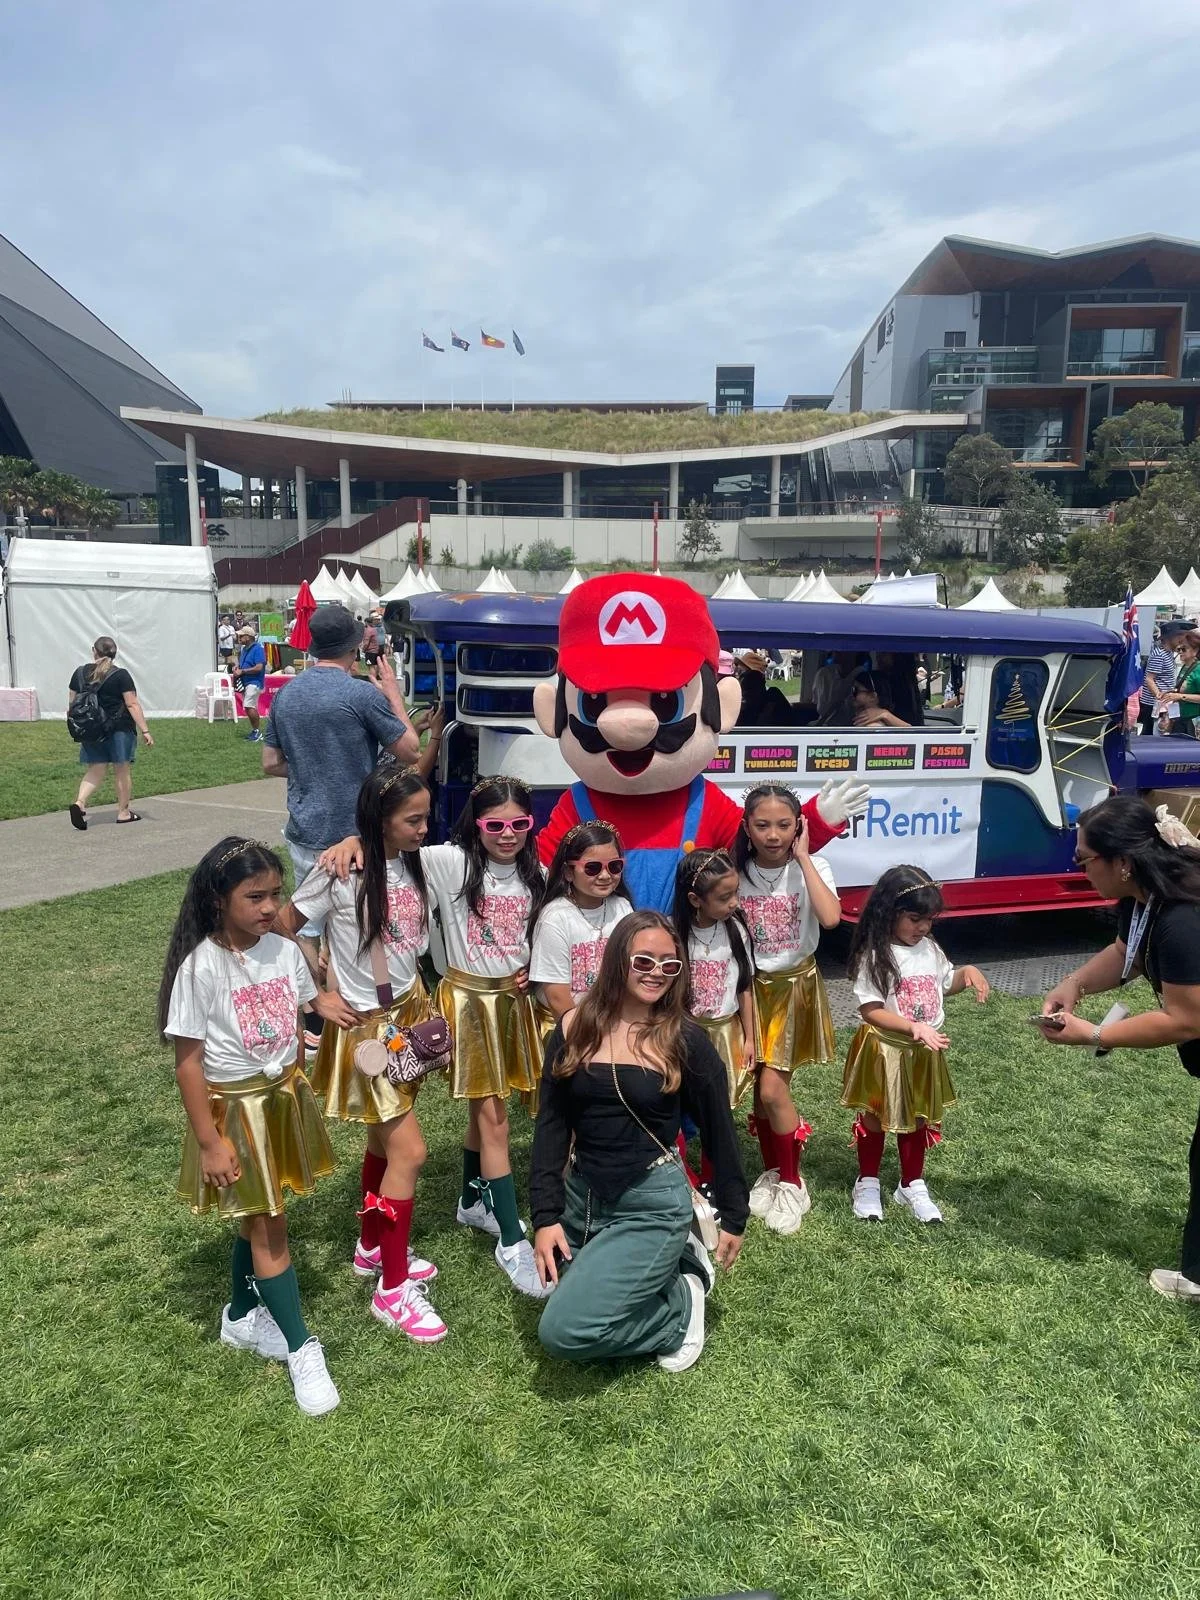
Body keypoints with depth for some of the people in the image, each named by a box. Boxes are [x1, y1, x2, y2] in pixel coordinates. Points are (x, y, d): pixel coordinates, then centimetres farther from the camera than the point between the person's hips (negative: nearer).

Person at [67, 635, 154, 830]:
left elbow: (72, 703, 10)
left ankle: (79, 802, -11)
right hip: (119, 729, -4)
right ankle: (123, 812, 15)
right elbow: (132, 704, -13)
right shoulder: (120, 675, -9)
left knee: (96, 770, 10)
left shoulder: (80, 673, 4)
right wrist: (145, 731, -12)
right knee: (122, 770, 7)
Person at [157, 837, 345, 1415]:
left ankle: (242, 1317, 42)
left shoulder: (283, 951, -6)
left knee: (261, 1218, 18)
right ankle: (301, 1348, 19)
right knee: (265, 1226, 5)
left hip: (284, 1097, 5)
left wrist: (297, 1091, 11)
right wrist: (209, 1143, -14)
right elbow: (187, 1062, -16)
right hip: (234, 1107, -5)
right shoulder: (200, 967, -21)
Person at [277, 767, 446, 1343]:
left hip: (408, 1013, 6)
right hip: (365, 1025, -6)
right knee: (409, 1150, -5)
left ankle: (372, 1248, 40)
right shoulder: (341, 872, -20)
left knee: (385, 1141, 19)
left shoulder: (411, 865, -1)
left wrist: (419, 1000, 6)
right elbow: (281, 931, -12)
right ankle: (393, 1290, 11)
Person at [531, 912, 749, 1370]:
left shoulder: (685, 1039, -10)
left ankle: (681, 1304, 8)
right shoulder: (575, 1027, -3)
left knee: (564, 1331, -15)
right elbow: (551, 1125, -1)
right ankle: (669, 1265, 27)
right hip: (581, 1195, 5)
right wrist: (546, 1214, -7)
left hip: (653, 1202, -5)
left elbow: (718, 1131, 1)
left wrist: (733, 1217, 6)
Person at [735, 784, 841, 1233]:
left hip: (795, 985, -2)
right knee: (761, 1089, 8)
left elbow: (830, 918, -31)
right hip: (751, 986, 3)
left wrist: (803, 857, -27)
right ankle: (771, 1174, 29)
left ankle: (792, 1182, 14)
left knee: (772, 1089, -8)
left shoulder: (811, 867, -11)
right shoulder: (737, 871, -6)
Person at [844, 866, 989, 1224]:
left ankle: (912, 1185, 36)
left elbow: (945, 983, 17)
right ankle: (867, 1184, 30)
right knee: (876, 1117, 12)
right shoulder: (875, 956, -21)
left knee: (918, 1118, 19)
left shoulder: (930, 948, -1)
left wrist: (968, 973, -4)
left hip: (924, 1051, 6)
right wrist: (914, 1026, -33)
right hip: (885, 1049, -6)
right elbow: (870, 1011, -23)